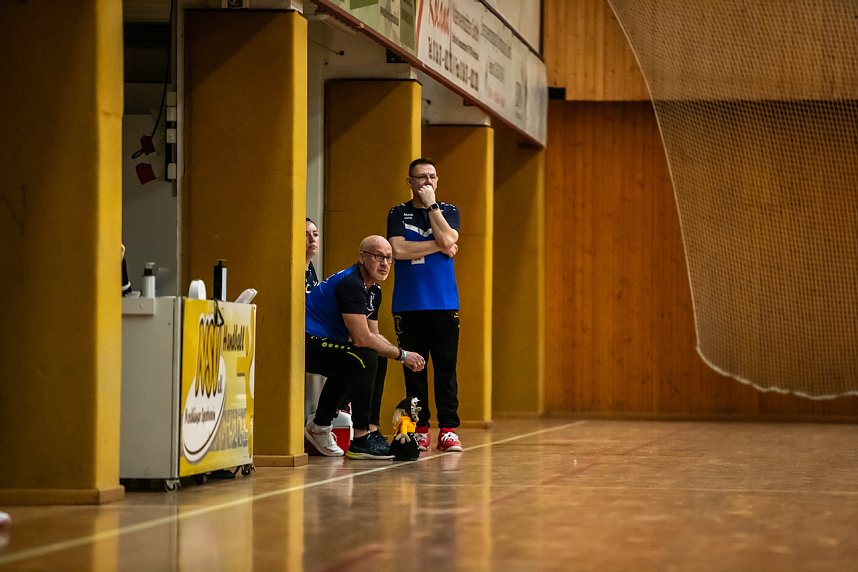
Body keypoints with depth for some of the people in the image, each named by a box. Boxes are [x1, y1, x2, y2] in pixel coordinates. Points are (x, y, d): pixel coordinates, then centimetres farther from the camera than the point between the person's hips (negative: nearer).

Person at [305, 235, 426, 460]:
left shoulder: (373, 290, 14)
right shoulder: (350, 284, -19)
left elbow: (374, 335, 18)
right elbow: (362, 339, -24)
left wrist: (403, 355, 0)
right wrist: (402, 354, -13)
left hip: (323, 342, 11)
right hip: (305, 342, -11)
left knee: (379, 361, 21)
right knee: (366, 359, -25)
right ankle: (360, 441, -19)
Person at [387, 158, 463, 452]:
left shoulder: (448, 211, 10)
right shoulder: (398, 214, 8)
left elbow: (448, 239, -10)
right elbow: (398, 250, -9)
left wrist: (431, 205, -6)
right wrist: (438, 246, -6)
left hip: (444, 304, 0)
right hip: (408, 305, 0)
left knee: (446, 367, -3)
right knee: (414, 369, 1)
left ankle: (448, 430, -1)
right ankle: (420, 430, 7)